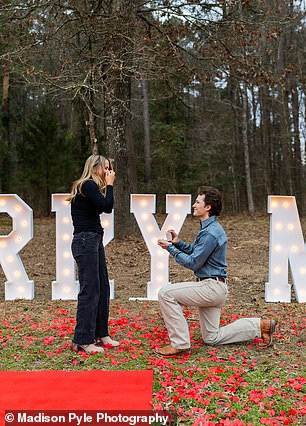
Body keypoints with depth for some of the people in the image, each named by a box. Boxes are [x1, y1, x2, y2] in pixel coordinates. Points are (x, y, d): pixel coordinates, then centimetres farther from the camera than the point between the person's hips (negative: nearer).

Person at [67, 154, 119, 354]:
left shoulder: (91, 186, 17)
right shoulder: (88, 185, -12)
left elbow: (107, 207, 18)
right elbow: (107, 206, -16)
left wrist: (108, 185, 13)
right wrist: (109, 184, -7)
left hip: (94, 241, 10)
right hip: (85, 241, -10)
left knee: (103, 288, 13)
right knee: (90, 291, -7)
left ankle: (101, 334, 22)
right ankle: (83, 341, 1)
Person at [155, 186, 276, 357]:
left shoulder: (210, 232, -20)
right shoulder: (210, 227, 13)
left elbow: (193, 263, -18)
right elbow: (195, 251, 20)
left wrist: (171, 248, -11)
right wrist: (178, 243, 4)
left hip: (211, 287, -10)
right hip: (211, 287, 10)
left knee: (166, 293, -17)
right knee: (212, 338, 16)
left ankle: (180, 344, -11)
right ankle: (260, 325, 20)